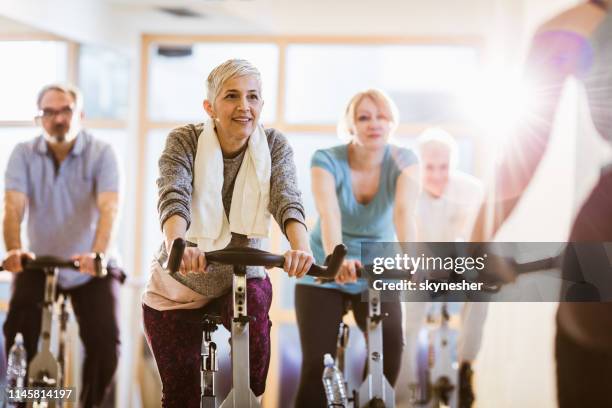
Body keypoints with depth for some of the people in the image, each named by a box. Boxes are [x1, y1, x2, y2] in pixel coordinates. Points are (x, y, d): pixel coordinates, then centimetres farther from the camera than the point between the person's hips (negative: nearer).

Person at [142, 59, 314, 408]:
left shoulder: (274, 146, -8)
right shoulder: (184, 141, -13)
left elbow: (287, 200, -24)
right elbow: (174, 197, -29)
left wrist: (300, 245, -46)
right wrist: (177, 242, -52)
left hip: (243, 277, 1)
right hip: (179, 286, 0)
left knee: (255, 320, -31)